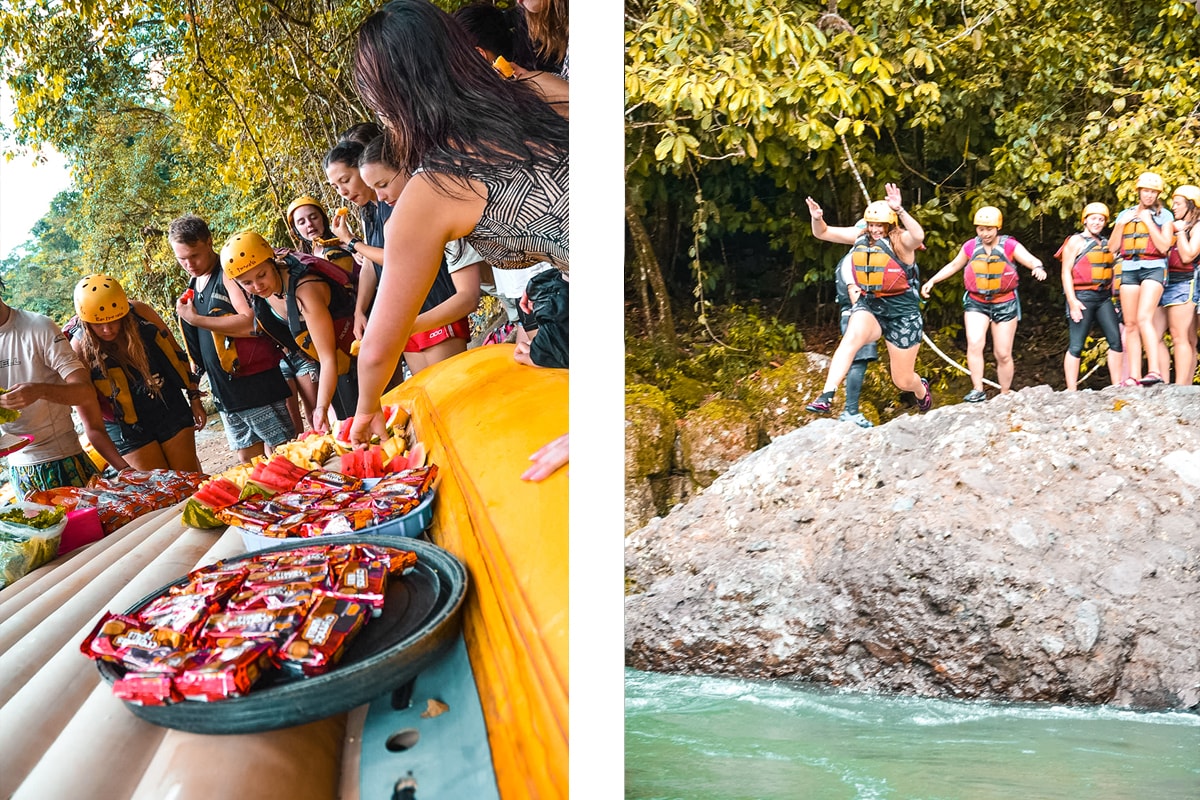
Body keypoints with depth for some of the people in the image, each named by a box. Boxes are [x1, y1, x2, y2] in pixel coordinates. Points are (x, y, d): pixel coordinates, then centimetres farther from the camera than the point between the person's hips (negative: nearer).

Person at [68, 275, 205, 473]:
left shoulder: (140, 312, -12)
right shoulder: (80, 348, -18)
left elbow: (175, 352, 2)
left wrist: (194, 399, 6)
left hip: (171, 411, 2)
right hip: (129, 430, -2)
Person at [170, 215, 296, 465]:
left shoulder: (229, 273, -11)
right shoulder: (193, 286, 15)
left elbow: (251, 323, -25)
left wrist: (195, 319, -19)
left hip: (257, 385, -8)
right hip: (225, 390, 8)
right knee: (249, 459, 11)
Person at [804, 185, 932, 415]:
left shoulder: (901, 241, -13)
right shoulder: (860, 237, 1)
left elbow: (918, 236, -37)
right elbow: (823, 233, 2)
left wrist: (900, 210, -49)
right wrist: (817, 219, -20)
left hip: (902, 313, -3)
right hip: (869, 306, 3)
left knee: (903, 381, 7)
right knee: (852, 337, -34)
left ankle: (921, 389, 46)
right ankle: (826, 397, -41)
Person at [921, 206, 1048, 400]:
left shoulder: (1010, 246, -8)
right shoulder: (970, 246, 0)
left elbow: (1032, 260, -18)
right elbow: (953, 266, 15)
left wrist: (1038, 268, -41)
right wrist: (932, 281, 9)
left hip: (1005, 305, -1)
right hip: (976, 303, 1)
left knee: (1003, 354, 5)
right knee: (974, 344, -21)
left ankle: (1005, 396, 19)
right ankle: (978, 391, -17)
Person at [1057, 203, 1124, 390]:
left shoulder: (1106, 243, 17)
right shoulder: (1076, 241, -1)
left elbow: (1110, 271, 23)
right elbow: (1066, 272, -7)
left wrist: (1114, 298, 16)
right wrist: (1072, 301, -16)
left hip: (1104, 297, 6)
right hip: (1083, 297, -6)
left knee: (1116, 340, 0)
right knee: (1076, 346, -6)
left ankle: (1117, 386, 6)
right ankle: (1071, 391, -4)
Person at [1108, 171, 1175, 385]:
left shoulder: (1164, 215, 6)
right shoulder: (1125, 214, 16)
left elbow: (1164, 246, -6)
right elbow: (1112, 247, 11)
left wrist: (1148, 221, -8)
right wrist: (1121, 224, -1)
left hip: (1153, 268, -4)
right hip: (1129, 269, 4)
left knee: (1144, 318, -23)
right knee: (1130, 324, -1)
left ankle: (1154, 370, -30)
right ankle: (1133, 377, -1)